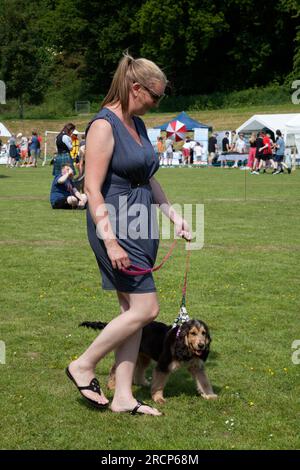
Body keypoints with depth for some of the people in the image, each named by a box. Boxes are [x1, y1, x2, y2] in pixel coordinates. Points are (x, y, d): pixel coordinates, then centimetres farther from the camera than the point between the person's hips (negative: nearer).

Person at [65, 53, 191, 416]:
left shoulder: (137, 124, 13)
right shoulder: (103, 125, -14)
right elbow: (92, 189, -19)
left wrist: (174, 215, 17)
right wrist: (110, 241, -24)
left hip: (142, 228, 9)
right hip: (116, 226, -9)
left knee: (131, 311, 9)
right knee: (146, 309, -9)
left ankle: (123, 397, 15)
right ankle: (83, 366, 6)